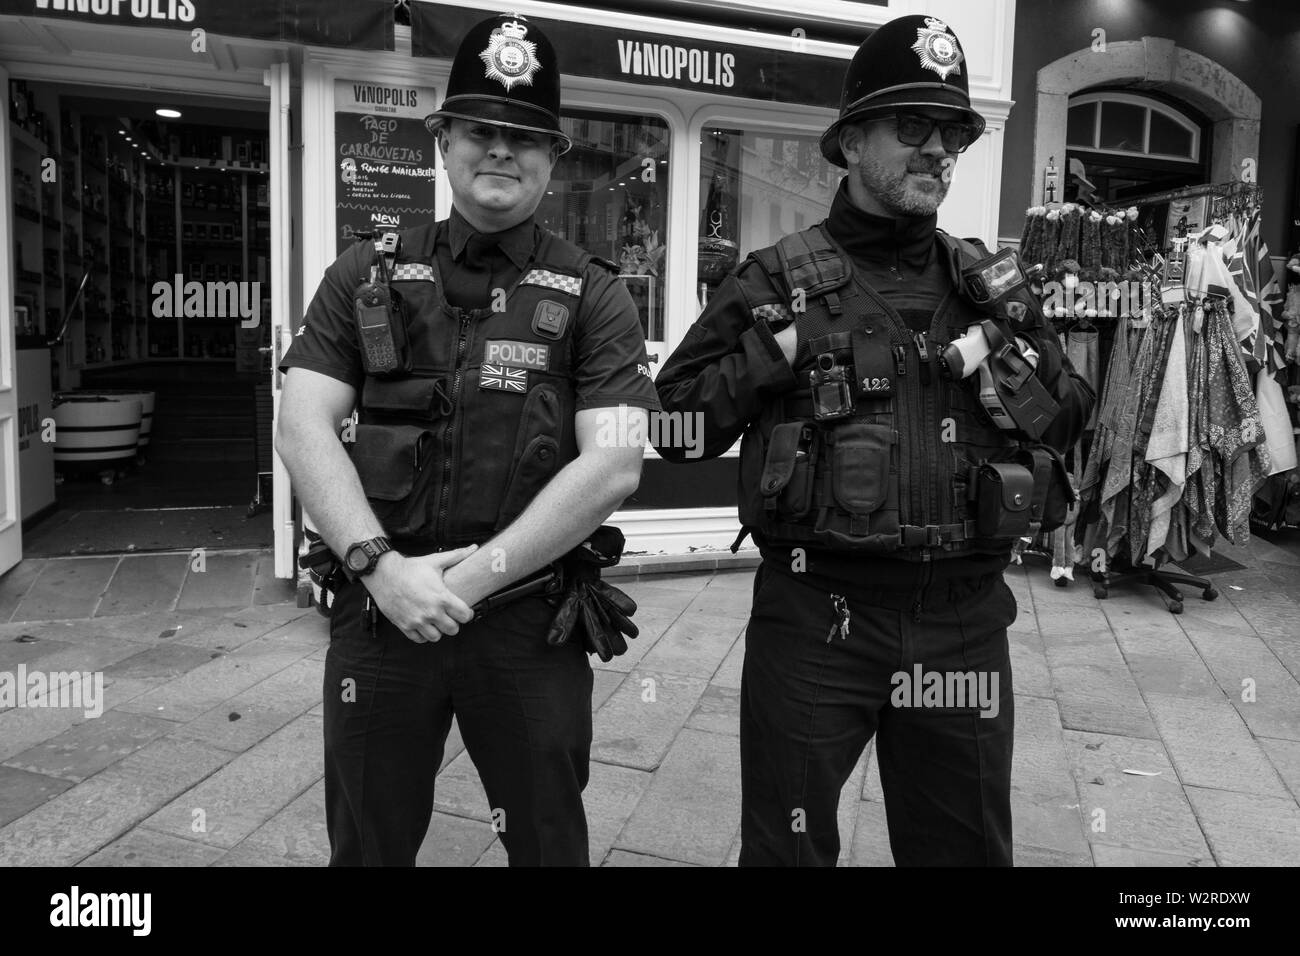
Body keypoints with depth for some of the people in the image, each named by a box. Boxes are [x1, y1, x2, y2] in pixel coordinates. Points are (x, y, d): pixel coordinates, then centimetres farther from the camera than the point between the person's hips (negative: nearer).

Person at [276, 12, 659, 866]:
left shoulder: (593, 297, -1)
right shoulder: (366, 276, 6)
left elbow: (613, 466, -11)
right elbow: (302, 430, -2)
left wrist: (476, 575, -15)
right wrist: (383, 567, -15)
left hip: (530, 620, -1)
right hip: (378, 607, 2)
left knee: (548, 840, 15)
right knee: (367, 844, 18)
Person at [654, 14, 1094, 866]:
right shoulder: (779, 278, -2)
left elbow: (1073, 424, 15)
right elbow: (674, 424, -3)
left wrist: (1022, 353, -3)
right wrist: (779, 351, -14)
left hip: (966, 621, 4)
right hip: (814, 617, -3)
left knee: (967, 846, 21)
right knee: (787, 848, 13)